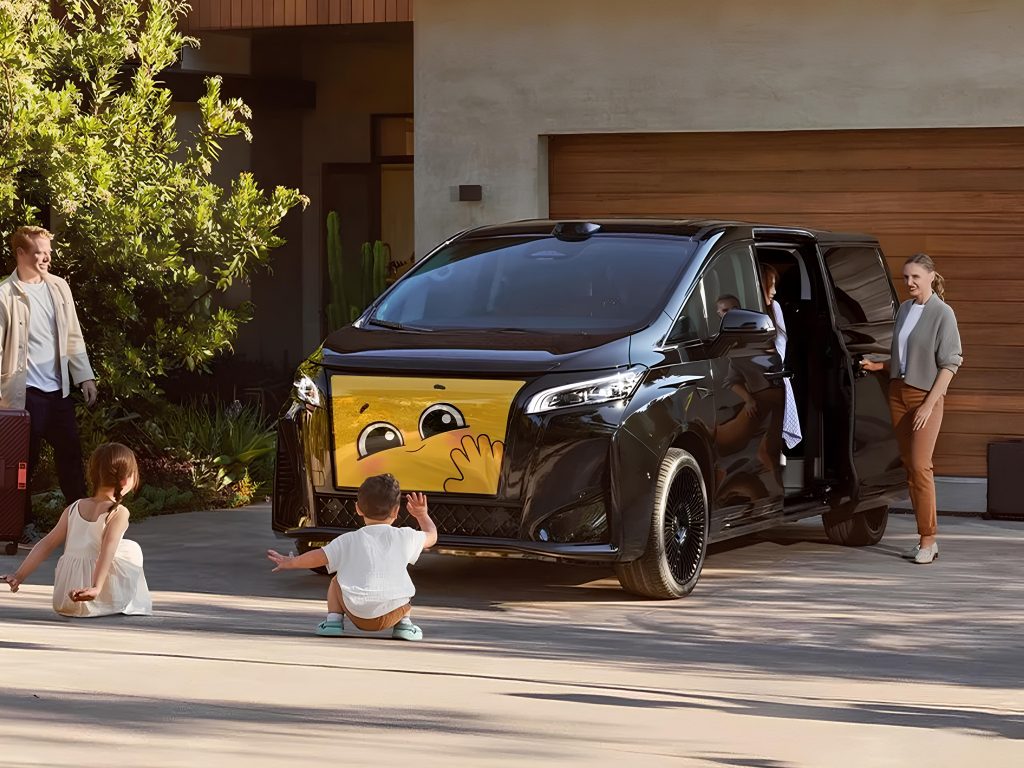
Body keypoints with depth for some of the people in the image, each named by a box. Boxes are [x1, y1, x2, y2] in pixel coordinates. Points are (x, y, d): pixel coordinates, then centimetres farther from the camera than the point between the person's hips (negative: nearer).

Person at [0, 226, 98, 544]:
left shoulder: (59, 287, 7)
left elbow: (73, 337, 13)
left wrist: (85, 376, 9)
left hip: (59, 389, 5)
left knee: (70, 454, 7)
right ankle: (26, 526, 14)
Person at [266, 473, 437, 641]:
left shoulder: (348, 541, 4)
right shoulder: (404, 538, 6)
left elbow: (319, 557, 6)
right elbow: (431, 536, 22)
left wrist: (290, 563, 22)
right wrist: (422, 514, 41)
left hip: (358, 614, -1)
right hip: (392, 614, 1)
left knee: (336, 582, 29)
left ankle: (333, 620, 11)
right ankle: (404, 624, 17)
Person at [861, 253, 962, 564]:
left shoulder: (942, 313, -10)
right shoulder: (904, 309, 10)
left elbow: (950, 364, -12)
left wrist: (929, 404, -17)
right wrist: (878, 365, 4)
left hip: (925, 395, -7)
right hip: (898, 393, 7)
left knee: (920, 466, -12)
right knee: (909, 465, 6)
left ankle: (928, 540, -7)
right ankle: (926, 538, 11)